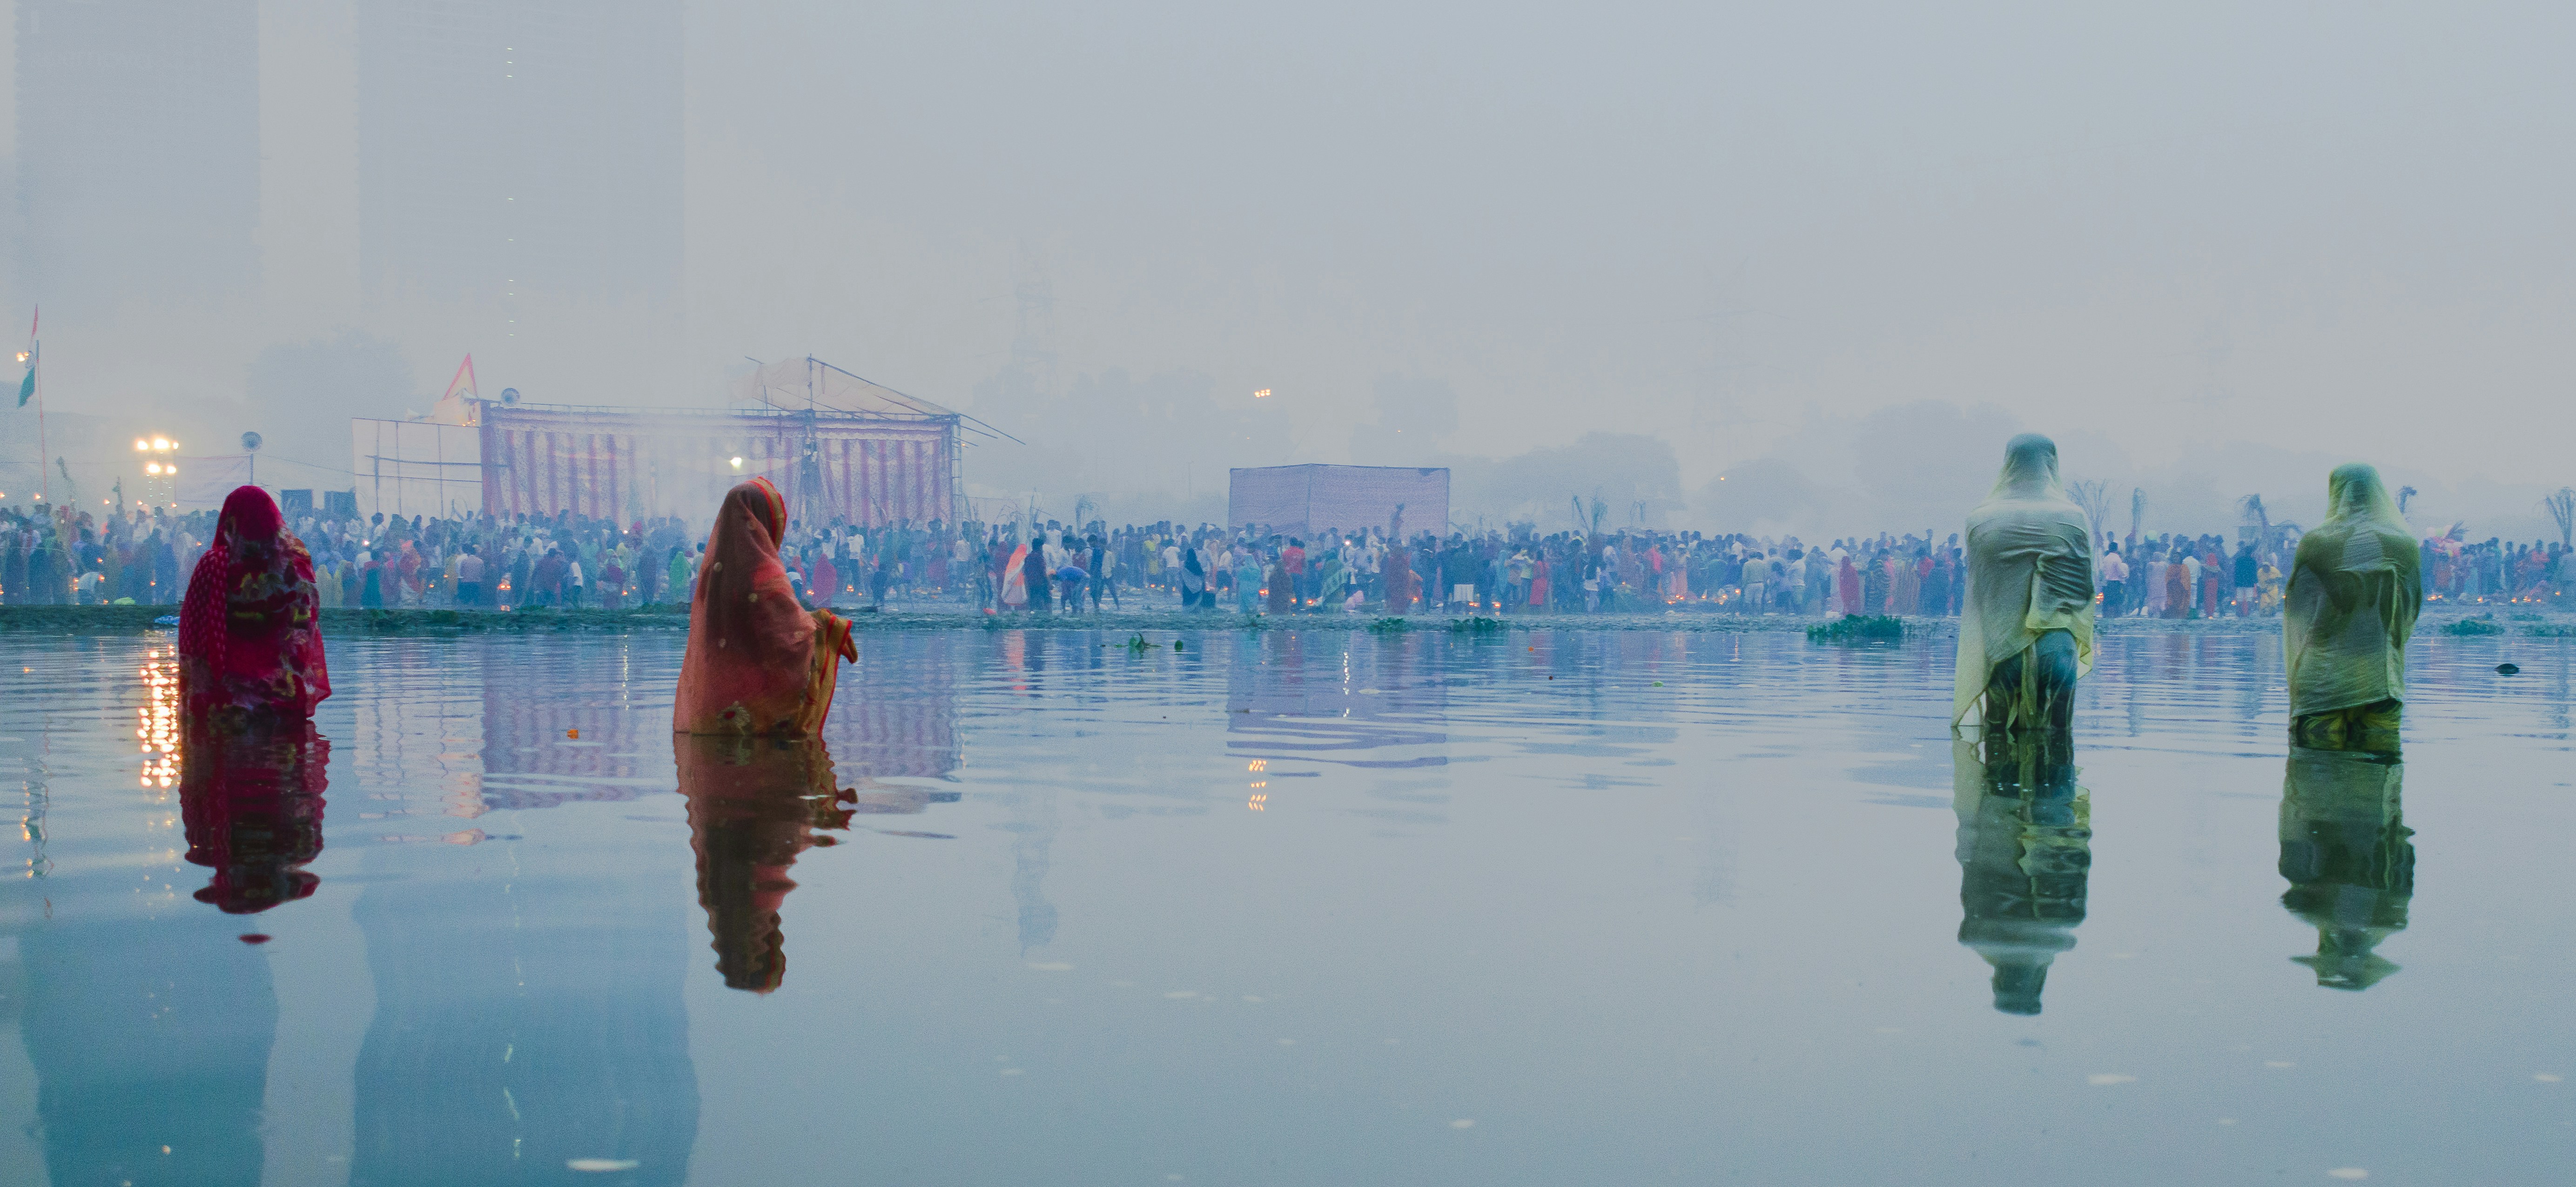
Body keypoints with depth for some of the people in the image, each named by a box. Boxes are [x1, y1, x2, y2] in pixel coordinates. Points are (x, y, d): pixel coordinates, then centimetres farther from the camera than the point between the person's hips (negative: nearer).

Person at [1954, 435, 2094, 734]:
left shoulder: (1980, 520, 0)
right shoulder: (2072, 518, -3)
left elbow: (1975, 594, 5)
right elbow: (2084, 586, 1)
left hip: (2001, 650, 1)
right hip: (2055, 650, -1)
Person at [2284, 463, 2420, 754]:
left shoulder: (2315, 545, -5)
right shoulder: (2404, 546, 1)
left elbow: (2295, 610, 2)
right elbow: (2412, 609, 9)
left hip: (2321, 681, -2)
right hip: (2381, 683, 2)